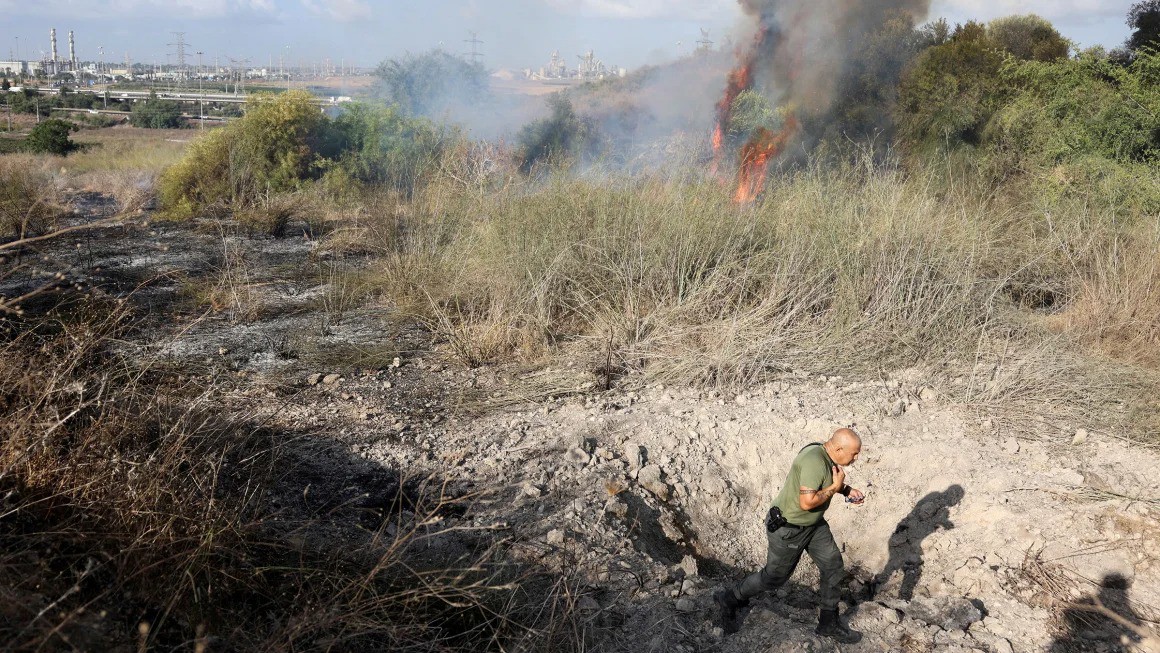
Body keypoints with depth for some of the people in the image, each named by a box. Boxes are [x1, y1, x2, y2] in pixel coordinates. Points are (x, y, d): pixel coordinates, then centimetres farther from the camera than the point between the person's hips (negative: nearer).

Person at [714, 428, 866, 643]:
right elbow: (807, 502, -36)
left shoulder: (827, 455, -4)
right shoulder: (815, 462, -33)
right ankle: (729, 599, 29)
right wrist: (835, 487, -24)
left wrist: (847, 490, 1)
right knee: (775, 576, 9)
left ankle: (829, 624, 25)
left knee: (833, 567, 9)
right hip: (789, 528, -9)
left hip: (814, 523, 9)